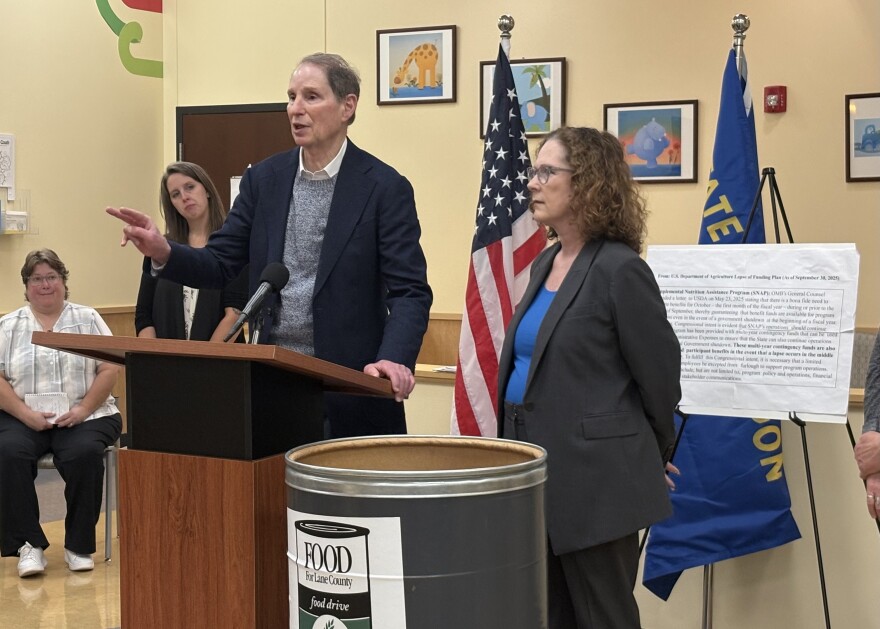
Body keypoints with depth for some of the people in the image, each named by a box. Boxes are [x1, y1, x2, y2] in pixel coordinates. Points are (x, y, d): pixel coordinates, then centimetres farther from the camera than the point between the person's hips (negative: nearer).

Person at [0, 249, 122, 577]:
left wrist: (84, 409, -12)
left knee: (84, 453, -32)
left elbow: (109, 369, 1)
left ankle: (79, 545, -16)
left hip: (83, 417, -1)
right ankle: (28, 544, -21)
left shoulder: (88, 319, 10)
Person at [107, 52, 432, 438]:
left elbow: (410, 292, -11)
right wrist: (163, 253, -14)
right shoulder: (264, 179, 7)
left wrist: (395, 359, -29)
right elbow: (220, 264, 6)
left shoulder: (385, 188, -6)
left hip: (350, 387, -3)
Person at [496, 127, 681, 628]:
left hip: (596, 479, -8)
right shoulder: (546, 263, 11)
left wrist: (655, 457, 5)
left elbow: (659, 377, -8)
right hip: (536, 472, 8)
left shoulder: (619, 270, -14)